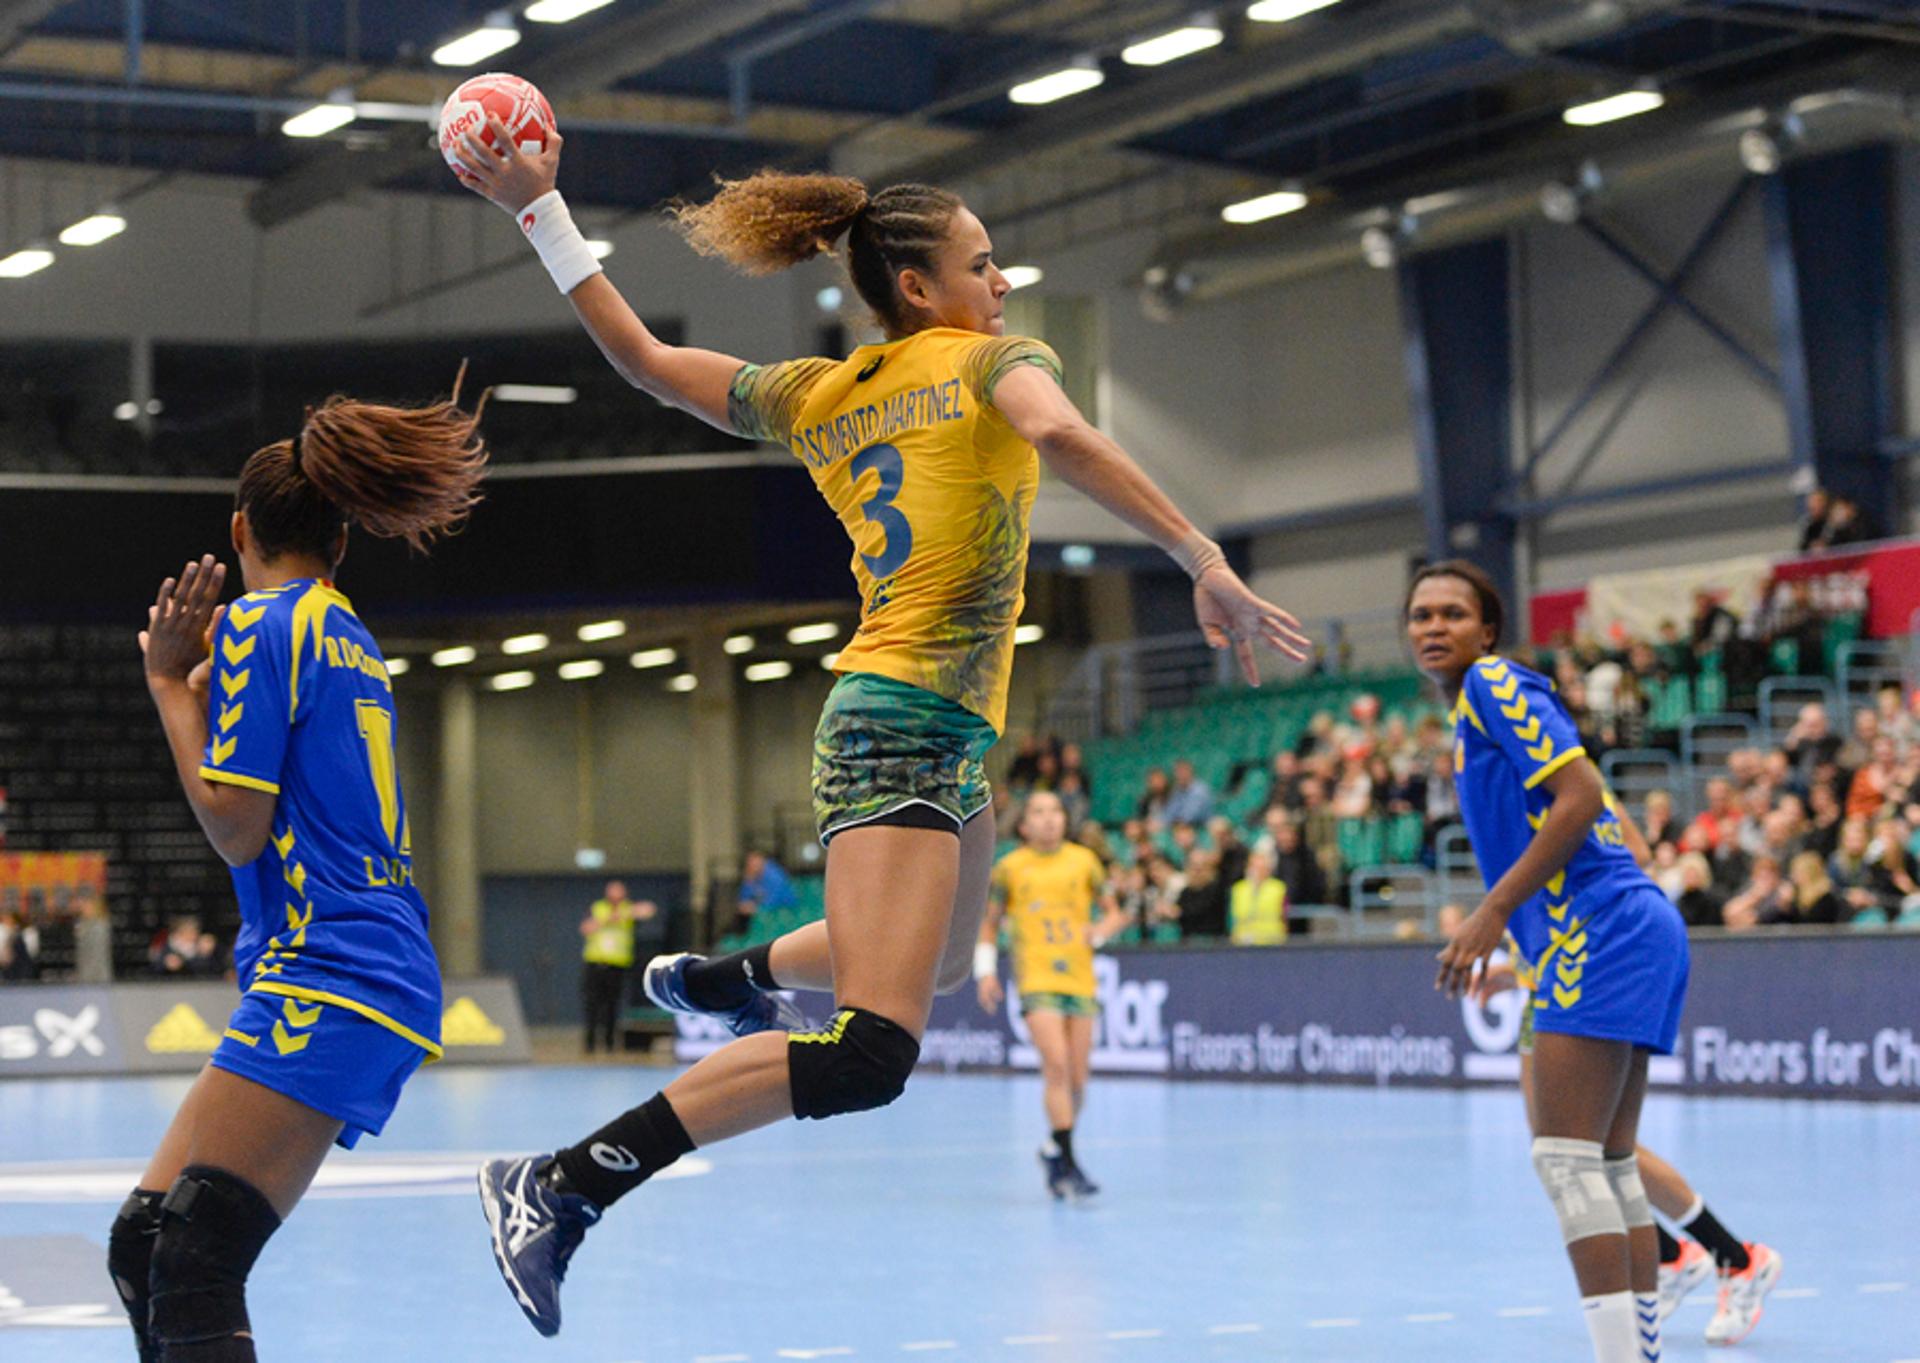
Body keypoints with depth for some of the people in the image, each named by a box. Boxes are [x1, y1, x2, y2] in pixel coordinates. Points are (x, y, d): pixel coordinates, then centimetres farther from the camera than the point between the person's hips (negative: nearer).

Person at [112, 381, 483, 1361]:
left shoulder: (259, 623, -5)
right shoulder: (347, 634, 21)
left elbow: (236, 829, -10)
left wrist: (169, 683, -1)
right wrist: (202, 677, 23)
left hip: (327, 981, -10)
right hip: (372, 979, 10)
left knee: (192, 1273, -19)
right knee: (144, 1244, 9)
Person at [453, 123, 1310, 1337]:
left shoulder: (818, 397, 15)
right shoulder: (995, 361, -4)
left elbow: (647, 359, 16)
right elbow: (1058, 435, -25)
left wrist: (543, 214, 26)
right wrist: (1208, 565, -30)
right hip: (914, 728, -9)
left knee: (939, 962, 37)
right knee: (868, 1054, -19)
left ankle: (710, 981, 50)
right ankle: (562, 1187, -22)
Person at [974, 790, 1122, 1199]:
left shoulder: (1083, 861, 8)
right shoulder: (1011, 868, 4)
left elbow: (1114, 914, 14)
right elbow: (989, 923, 14)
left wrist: (1098, 932, -8)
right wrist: (986, 971, 2)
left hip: (1080, 980, 3)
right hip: (1036, 979, -3)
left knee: (1077, 1077, 3)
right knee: (1056, 1063, -19)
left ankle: (1054, 1149, 26)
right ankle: (1068, 1164, -18)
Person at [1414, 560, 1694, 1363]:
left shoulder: (1495, 683, -4)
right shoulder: (1472, 717, 22)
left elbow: (1580, 795, -15)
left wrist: (1493, 912, -17)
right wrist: (1504, 944, 20)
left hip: (1601, 934, -10)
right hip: (1631, 934, 10)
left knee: (1565, 1158, -12)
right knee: (1609, 1165, 10)